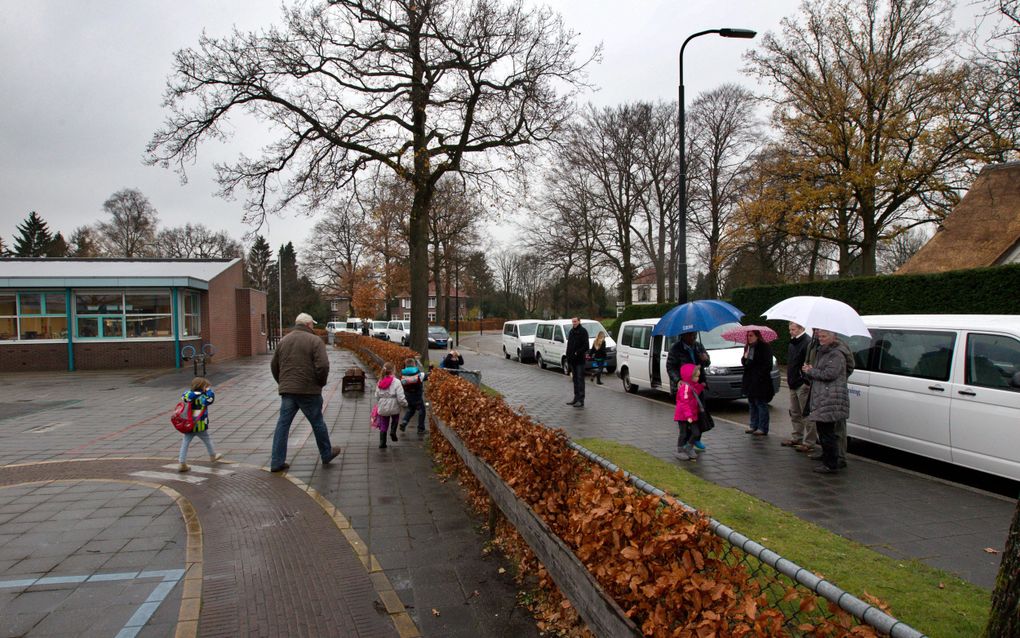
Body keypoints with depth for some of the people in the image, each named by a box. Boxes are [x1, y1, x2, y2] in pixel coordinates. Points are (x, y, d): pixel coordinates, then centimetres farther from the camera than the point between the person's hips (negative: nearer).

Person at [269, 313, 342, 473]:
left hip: (287, 390, 5)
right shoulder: (315, 341, -7)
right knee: (317, 423, 11)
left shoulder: (283, 341, 12)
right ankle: (326, 454, 26)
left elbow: (274, 366, 15)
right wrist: (321, 383, 0)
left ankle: (277, 462, 7)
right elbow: (322, 366, -16)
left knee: (283, 424, 7)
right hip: (308, 390, -5)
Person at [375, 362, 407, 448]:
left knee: (383, 425, 14)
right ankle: (393, 431, 12)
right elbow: (400, 397, -17)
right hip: (393, 407, -3)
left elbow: (377, 396, 8)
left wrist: (378, 406, 23)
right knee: (395, 418, 29)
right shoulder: (396, 382, -16)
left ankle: (382, 442, 14)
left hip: (382, 409, 3)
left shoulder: (380, 382, 0)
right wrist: (405, 404, 1)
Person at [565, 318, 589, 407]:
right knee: (575, 379, 12)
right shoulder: (571, 331, 15)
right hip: (572, 360, 7)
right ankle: (576, 398, 19)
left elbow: (586, 346, -13)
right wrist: (568, 358, 11)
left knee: (580, 379, -6)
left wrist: (577, 353, -17)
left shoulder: (583, 331, -7)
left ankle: (581, 400, -5)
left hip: (580, 360, -7)